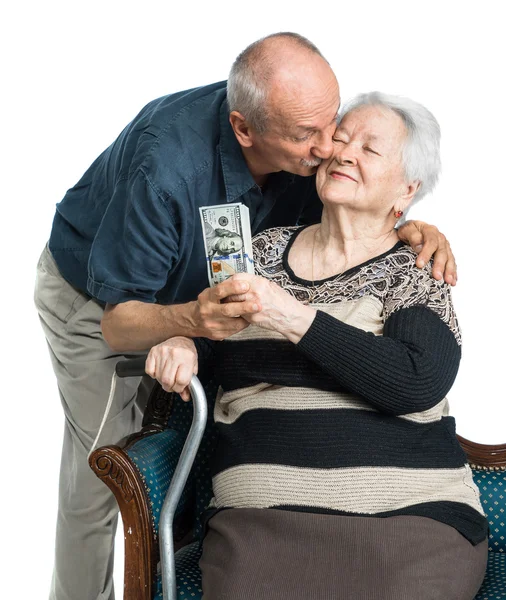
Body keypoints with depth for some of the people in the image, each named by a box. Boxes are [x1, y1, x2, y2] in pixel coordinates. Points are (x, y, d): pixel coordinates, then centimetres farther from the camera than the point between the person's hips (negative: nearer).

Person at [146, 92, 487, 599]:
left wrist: (296, 320, -14)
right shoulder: (263, 251, 16)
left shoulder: (415, 274, 5)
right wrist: (178, 342, 2)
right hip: (262, 513, 2)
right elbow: (199, 329, 26)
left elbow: (418, 383, -12)